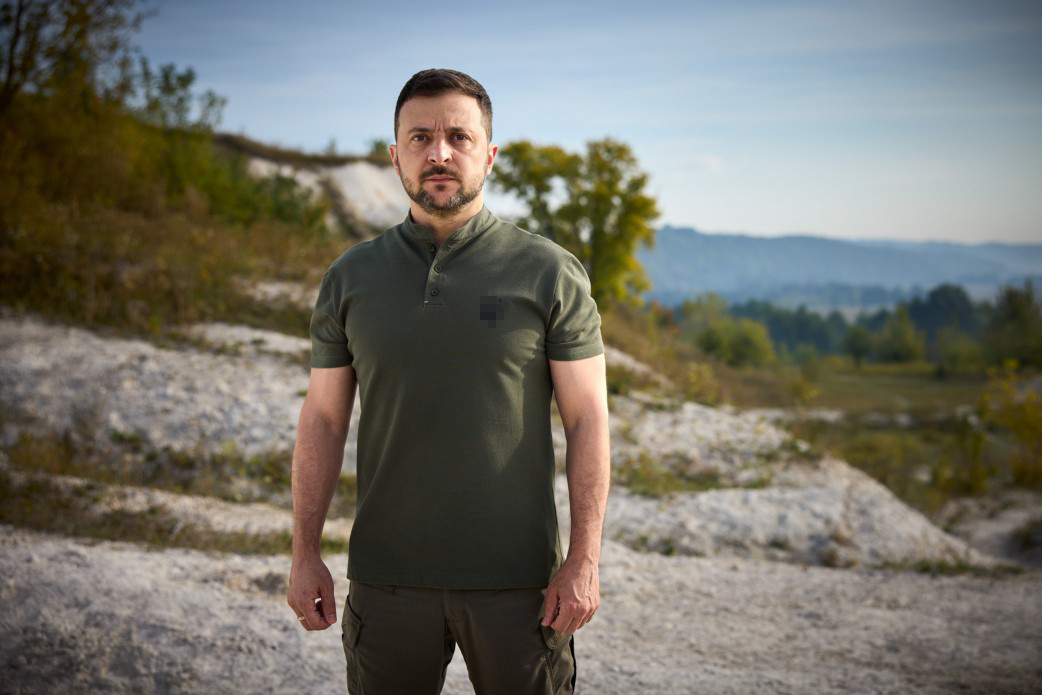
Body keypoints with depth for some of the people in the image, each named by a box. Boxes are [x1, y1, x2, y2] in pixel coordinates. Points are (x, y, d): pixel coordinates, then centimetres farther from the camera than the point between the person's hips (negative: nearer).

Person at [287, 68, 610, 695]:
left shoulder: (550, 273, -4)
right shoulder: (351, 278, 4)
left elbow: (588, 419, -4)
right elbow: (323, 420, 7)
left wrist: (584, 560, -10)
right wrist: (305, 554, 2)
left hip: (515, 575, -2)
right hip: (388, 577, 2)